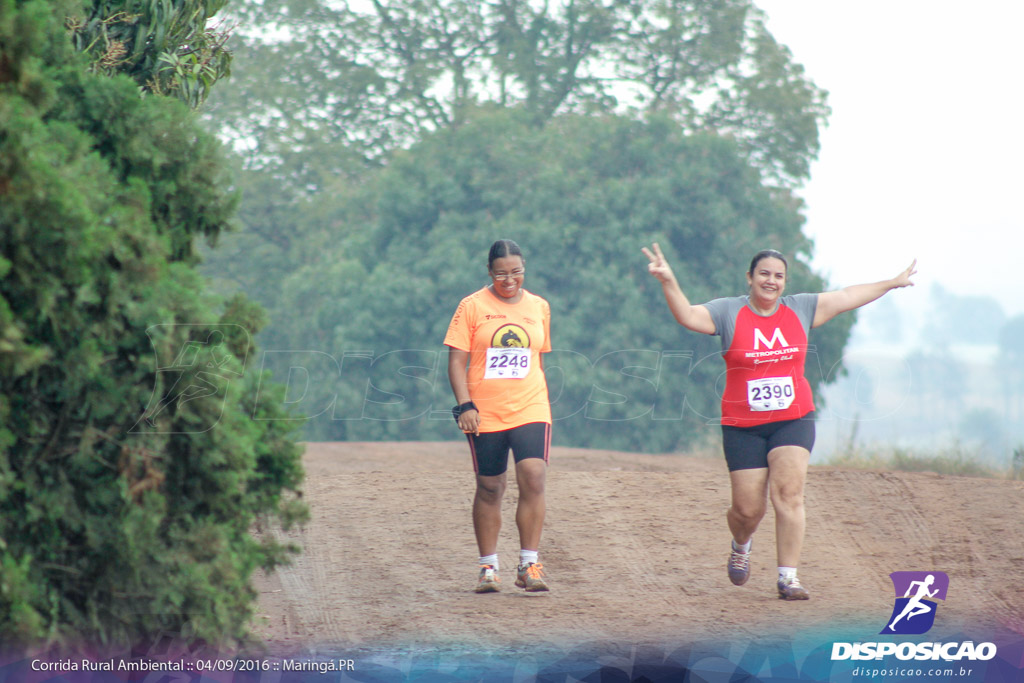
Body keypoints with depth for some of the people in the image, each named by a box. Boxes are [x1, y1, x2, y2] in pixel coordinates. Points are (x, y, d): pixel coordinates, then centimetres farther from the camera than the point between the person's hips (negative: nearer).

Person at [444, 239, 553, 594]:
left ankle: (528, 565, -10)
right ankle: (488, 566, 16)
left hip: (531, 409, 2)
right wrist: (465, 405, -12)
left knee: (533, 478, -15)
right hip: (485, 414, -2)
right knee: (489, 489, 4)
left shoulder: (539, 307, 10)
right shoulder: (473, 307, 0)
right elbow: (457, 360, -2)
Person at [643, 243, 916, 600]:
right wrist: (669, 282, -32)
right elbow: (688, 316, -15)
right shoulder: (728, 312, -1)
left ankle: (788, 577, -14)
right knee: (748, 509, -1)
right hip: (743, 426, -1)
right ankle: (741, 546, 35)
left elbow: (845, 298, 16)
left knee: (788, 492, -17)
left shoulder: (800, 309, 8)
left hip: (793, 420, 2)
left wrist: (893, 283, 21)